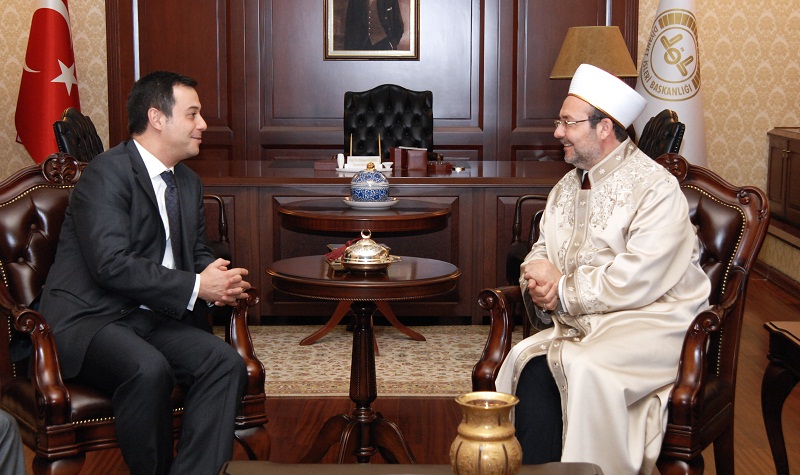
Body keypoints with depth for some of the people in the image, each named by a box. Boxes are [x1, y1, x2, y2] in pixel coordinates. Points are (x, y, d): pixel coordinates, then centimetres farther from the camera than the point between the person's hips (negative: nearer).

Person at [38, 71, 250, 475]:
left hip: (152, 318, 7)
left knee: (226, 363, -18)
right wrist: (195, 286, -20)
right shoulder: (106, 173, -11)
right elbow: (112, 265, -21)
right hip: (89, 318, -7)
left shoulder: (188, 182, 17)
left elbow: (198, 255, 22)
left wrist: (217, 283, -4)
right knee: (149, 369, -35)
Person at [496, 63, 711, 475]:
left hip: (652, 322, -6)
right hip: (582, 326, 6)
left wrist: (562, 290, -10)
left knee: (585, 368, -33)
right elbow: (540, 256, 17)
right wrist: (536, 285, -8)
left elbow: (635, 283, -20)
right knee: (532, 366, -25)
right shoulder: (566, 188, 16)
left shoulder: (655, 189, -10)